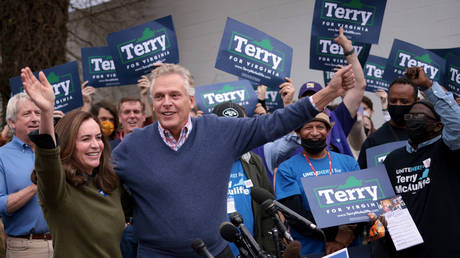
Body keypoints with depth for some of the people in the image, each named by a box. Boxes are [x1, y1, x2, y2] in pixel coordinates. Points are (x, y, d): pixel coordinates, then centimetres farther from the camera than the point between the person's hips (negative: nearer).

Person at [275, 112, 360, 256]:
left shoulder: (348, 163, 7)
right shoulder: (287, 170, -2)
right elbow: (294, 214, -11)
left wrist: (349, 234, -18)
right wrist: (335, 234, -19)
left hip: (351, 247, 2)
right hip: (308, 251, -2)